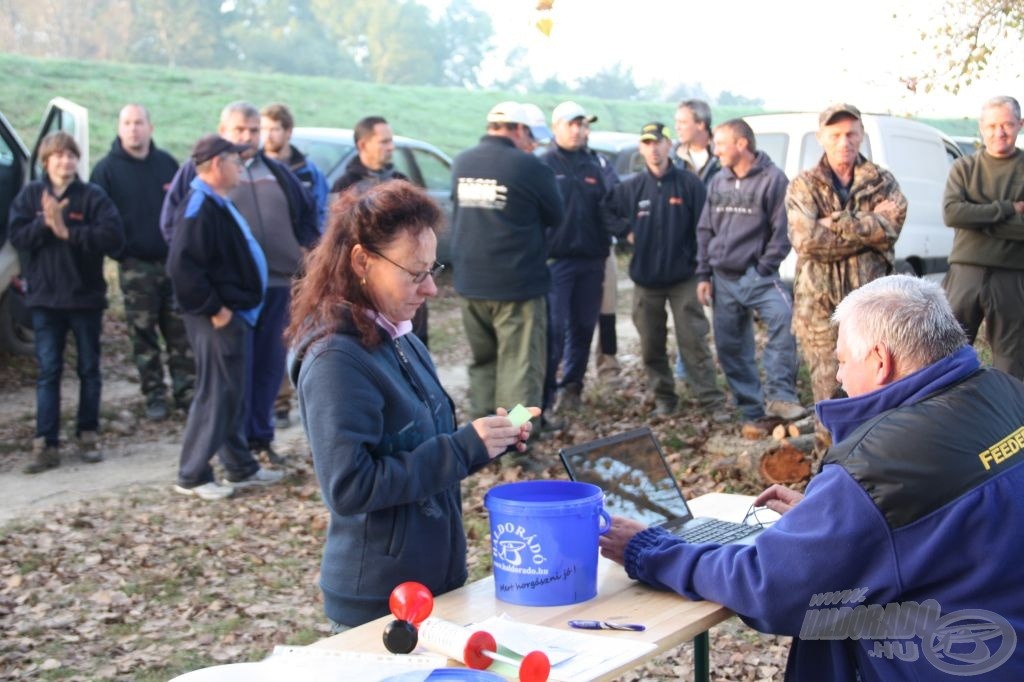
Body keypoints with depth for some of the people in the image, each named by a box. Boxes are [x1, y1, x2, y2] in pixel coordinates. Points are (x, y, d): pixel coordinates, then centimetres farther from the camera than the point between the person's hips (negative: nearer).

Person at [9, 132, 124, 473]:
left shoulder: (93, 196, -4)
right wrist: (44, 222, -22)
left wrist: (68, 231, -21)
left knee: (89, 369, 9)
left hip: (86, 296, -1)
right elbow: (17, 236, -6)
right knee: (48, 371, 2)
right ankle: (45, 444, 3)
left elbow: (113, 237, -16)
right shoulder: (30, 195, 3)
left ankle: (88, 436, 21)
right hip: (45, 298, 1)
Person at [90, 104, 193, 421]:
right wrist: (119, 251, -6)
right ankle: (154, 395, 14)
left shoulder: (167, 163, 7)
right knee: (143, 336, 4)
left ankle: (186, 391, 13)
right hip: (135, 267, -2)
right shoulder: (107, 169, -1)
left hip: (174, 262, 2)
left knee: (181, 333, 4)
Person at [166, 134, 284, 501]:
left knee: (234, 393, 15)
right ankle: (193, 475, 6)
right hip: (219, 319, -10)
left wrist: (234, 307, 16)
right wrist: (213, 309, -21)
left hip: (237, 313, 10)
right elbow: (182, 266, -26)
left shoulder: (218, 204, 15)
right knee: (216, 393, -4)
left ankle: (241, 467, 25)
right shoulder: (199, 207, -17)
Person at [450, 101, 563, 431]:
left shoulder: (462, 163, 5)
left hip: (469, 282, 6)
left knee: (482, 361, 19)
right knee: (519, 366, -1)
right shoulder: (528, 166, -13)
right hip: (517, 283, -6)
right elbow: (555, 216, 0)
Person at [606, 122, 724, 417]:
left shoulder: (689, 183, -4)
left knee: (694, 340, -5)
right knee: (651, 345, 9)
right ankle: (663, 397, 21)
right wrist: (626, 233, 5)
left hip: (683, 277, -3)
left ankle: (709, 397, 2)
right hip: (645, 280, 3)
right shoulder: (631, 188, 4)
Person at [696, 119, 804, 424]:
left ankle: (780, 396, -26)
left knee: (784, 317, -31)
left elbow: (781, 231, -9)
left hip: (757, 276, -6)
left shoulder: (772, 178, -6)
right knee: (730, 348, 6)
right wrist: (704, 275, 9)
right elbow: (705, 231, 15)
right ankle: (753, 412, 16)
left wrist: (764, 270, -11)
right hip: (723, 279, 6)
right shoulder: (717, 182, 12)